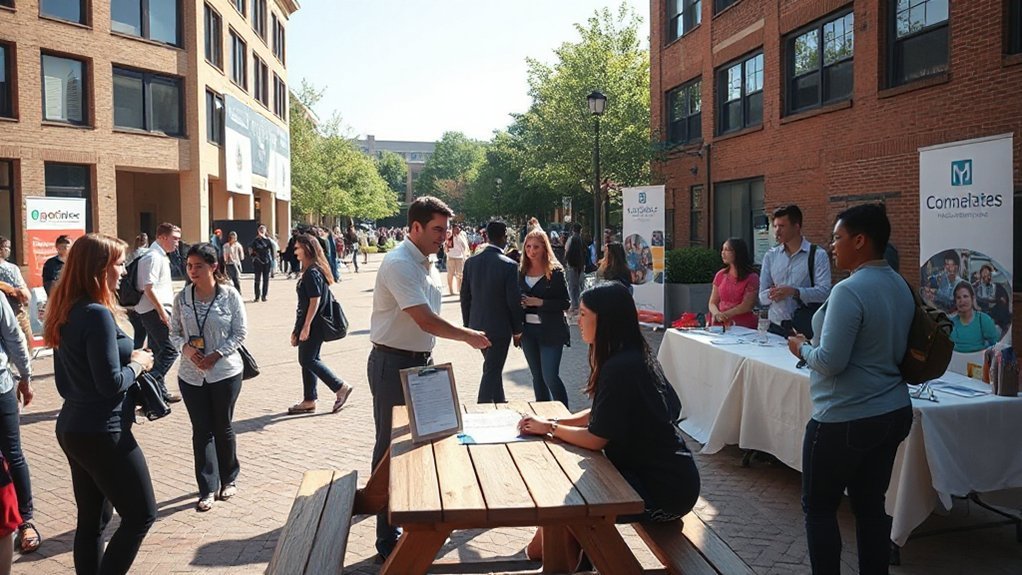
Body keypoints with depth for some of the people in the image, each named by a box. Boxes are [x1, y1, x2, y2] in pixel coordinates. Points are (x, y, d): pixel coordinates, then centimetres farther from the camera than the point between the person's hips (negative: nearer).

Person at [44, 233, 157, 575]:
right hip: (102, 433, -9)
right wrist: (137, 364, -5)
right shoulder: (98, 315, -21)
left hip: (72, 427, 9)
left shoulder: (66, 311, 7)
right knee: (141, 514, 4)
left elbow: (66, 379, 14)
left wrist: (128, 358, 10)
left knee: (92, 519, 17)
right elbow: (111, 383, -24)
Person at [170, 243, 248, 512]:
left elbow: (240, 332, -6)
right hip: (191, 375, 2)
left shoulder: (230, 295, -8)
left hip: (225, 372, -2)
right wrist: (185, 348, -13)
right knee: (201, 431, 5)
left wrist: (217, 354, -16)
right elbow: (174, 332, 7)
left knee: (223, 428, 11)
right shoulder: (182, 298, 0)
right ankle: (207, 489, 13)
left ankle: (229, 479, 31)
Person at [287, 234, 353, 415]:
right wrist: (298, 328, 20)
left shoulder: (312, 273, -17)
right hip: (309, 323, 10)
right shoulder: (311, 270, 14)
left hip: (313, 325, -10)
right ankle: (309, 401, 18)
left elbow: (315, 301, -21)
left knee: (308, 360, -6)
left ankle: (341, 388, 1)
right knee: (307, 360, 12)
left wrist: (306, 326, -21)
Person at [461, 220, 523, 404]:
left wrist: (467, 324, 15)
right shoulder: (509, 265, -17)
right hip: (500, 327, -6)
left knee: (493, 367, 23)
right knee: (492, 371, 3)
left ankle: (499, 403, 37)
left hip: (477, 326, 6)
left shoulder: (471, 262, -2)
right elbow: (514, 301, -14)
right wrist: (517, 330, -2)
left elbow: (465, 296, 4)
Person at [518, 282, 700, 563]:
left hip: (664, 490, -8)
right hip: (658, 469, 9)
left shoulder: (619, 368, -24)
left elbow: (596, 438, -18)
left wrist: (549, 428, -4)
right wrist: (552, 421, 2)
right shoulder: (634, 356, 6)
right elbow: (597, 415, 12)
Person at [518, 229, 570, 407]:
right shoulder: (522, 272, 7)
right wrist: (520, 304, -4)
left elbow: (565, 303, -10)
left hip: (550, 331, -5)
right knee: (537, 377, 13)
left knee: (550, 376, -9)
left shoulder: (555, 272, -7)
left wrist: (539, 302, -18)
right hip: (528, 330, 5)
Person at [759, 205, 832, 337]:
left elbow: (824, 292, -13)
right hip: (776, 326, 3)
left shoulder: (818, 255, -2)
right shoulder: (770, 256, 8)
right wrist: (772, 294, -15)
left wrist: (794, 292, -25)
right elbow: (762, 298, 6)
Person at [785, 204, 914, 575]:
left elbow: (831, 362, -22)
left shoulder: (849, 291, -20)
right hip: (893, 412, 9)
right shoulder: (901, 287, 8)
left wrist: (802, 348, -3)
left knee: (819, 507, 7)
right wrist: (813, 346, 16)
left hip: (846, 420, -8)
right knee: (870, 505, 16)